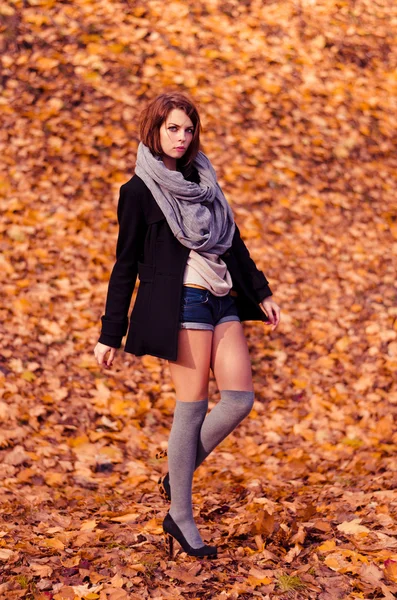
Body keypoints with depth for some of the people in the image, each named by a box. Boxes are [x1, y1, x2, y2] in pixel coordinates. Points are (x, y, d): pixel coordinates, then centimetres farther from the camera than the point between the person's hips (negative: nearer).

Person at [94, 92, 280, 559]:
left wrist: (261, 292, 20)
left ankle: (178, 473, 19)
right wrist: (110, 333, -3)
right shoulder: (140, 191, -1)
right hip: (182, 302, -7)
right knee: (193, 407, -5)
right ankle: (180, 516, 8)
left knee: (240, 399, -1)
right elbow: (125, 265, -1)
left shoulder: (202, 178, 17)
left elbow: (233, 241, 23)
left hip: (223, 302, 7)